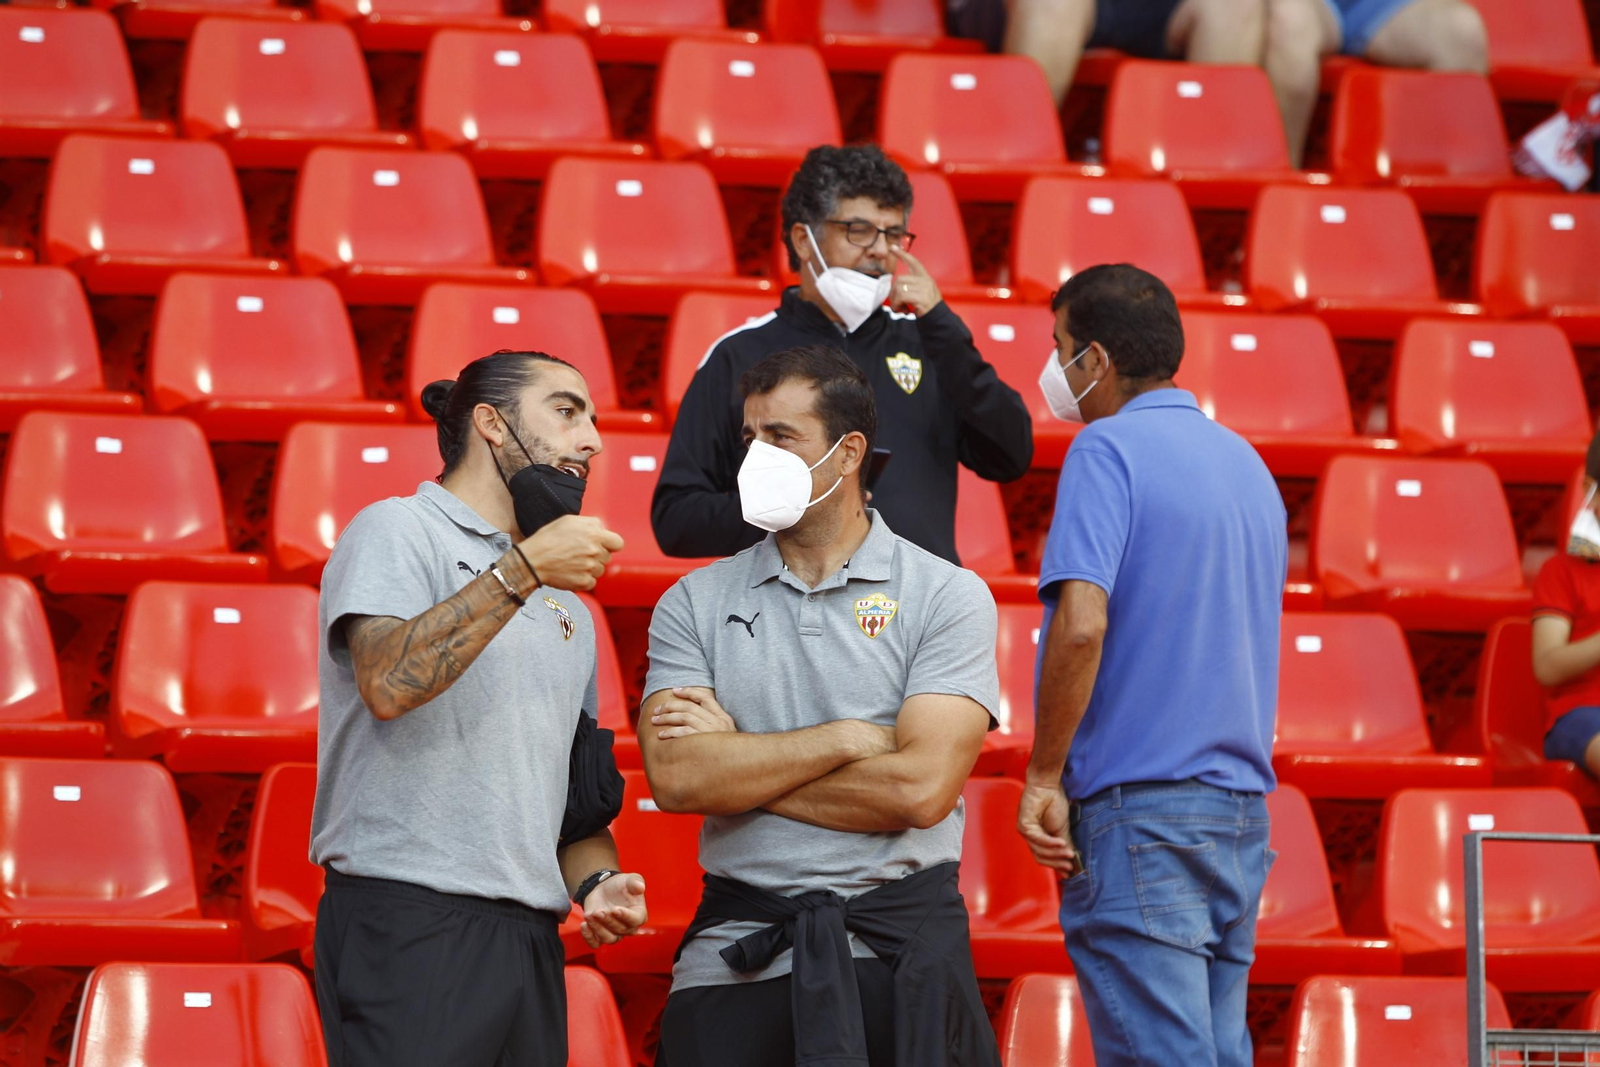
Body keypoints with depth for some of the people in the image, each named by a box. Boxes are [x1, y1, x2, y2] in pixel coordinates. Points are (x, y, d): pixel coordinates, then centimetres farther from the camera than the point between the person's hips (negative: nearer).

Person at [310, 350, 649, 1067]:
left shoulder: (565, 606, 25)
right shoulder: (398, 532, 1)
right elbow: (389, 683, -18)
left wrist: (595, 884, 6)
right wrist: (525, 570, -18)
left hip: (529, 942, 8)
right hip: (410, 926, -7)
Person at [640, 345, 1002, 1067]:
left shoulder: (946, 596, 1)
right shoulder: (696, 604, 8)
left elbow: (921, 789, -11)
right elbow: (676, 778, -7)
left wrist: (737, 760, -6)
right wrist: (849, 739, -9)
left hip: (902, 949, -2)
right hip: (737, 949, 2)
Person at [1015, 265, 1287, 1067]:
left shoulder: (1109, 451, -8)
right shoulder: (1247, 464, 18)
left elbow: (1081, 624, -20)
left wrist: (1043, 776, -12)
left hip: (1139, 805, -8)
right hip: (1242, 807, 8)